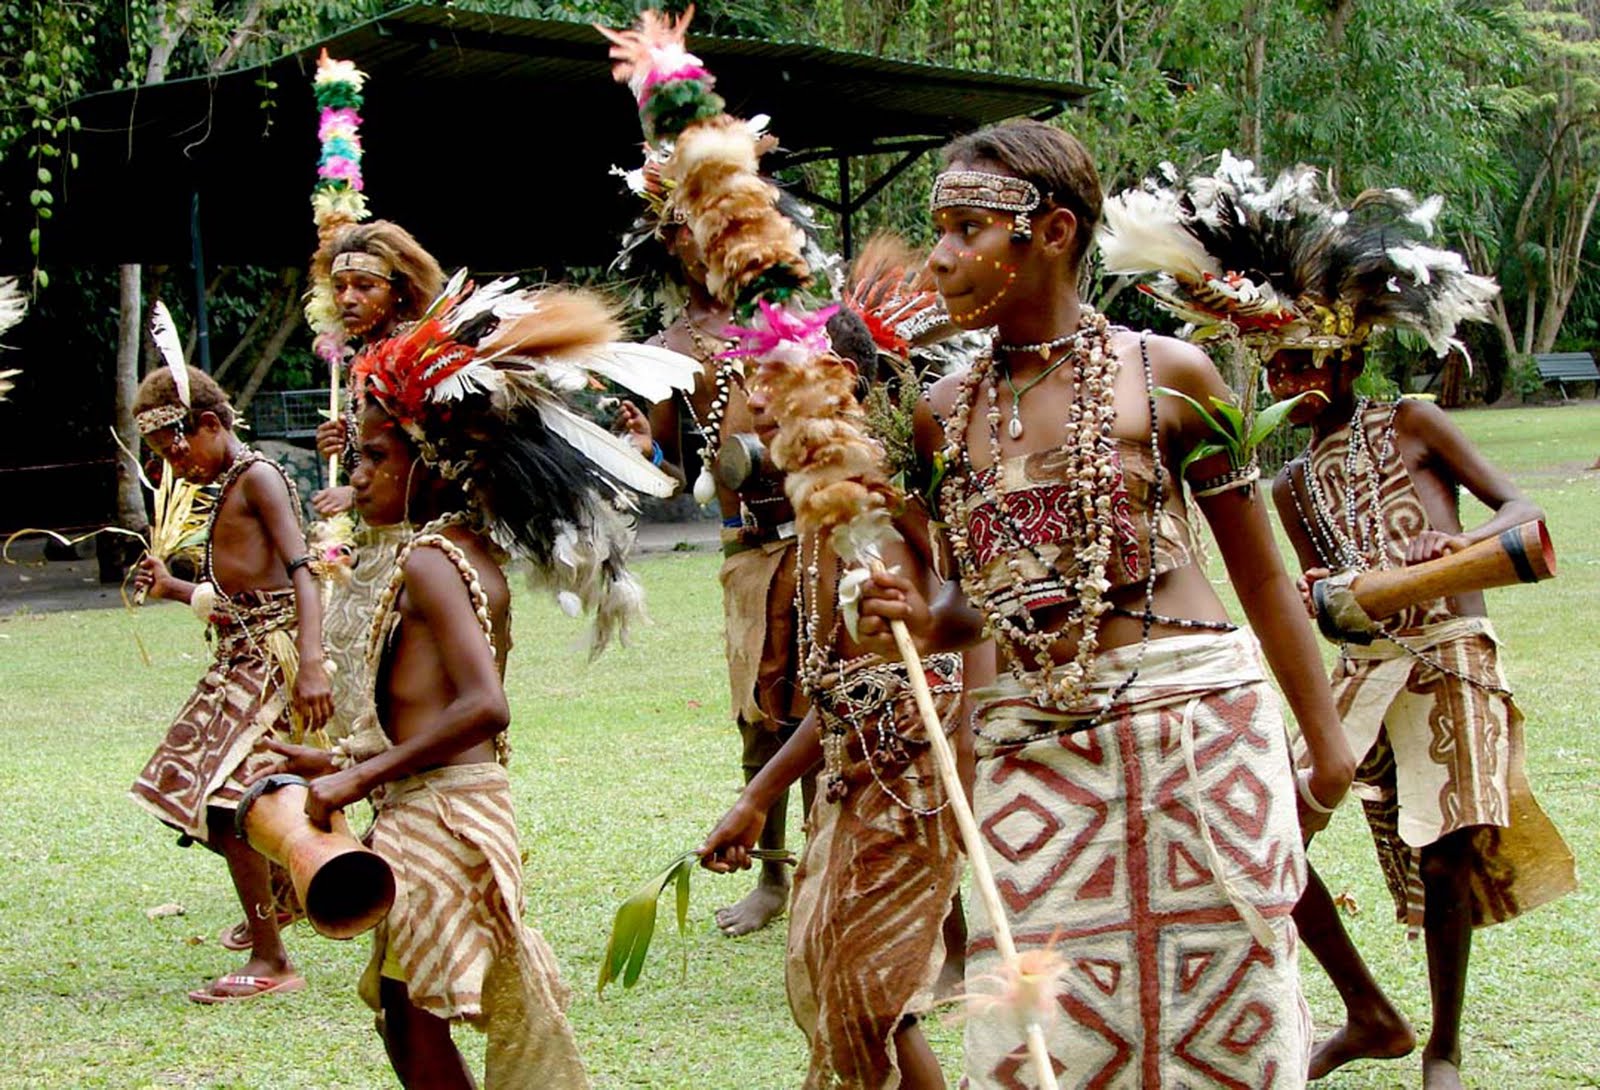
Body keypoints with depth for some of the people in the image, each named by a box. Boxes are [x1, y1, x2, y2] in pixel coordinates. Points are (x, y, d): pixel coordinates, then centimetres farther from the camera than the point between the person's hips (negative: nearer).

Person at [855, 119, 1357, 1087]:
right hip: (1028, 746, 3)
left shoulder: (1166, 376, 0)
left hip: (1198, 724, -3)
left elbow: (1261, 571, 5)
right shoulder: (946, 415, 10)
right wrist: (924, 623, -3)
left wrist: (1326, 737, 6)